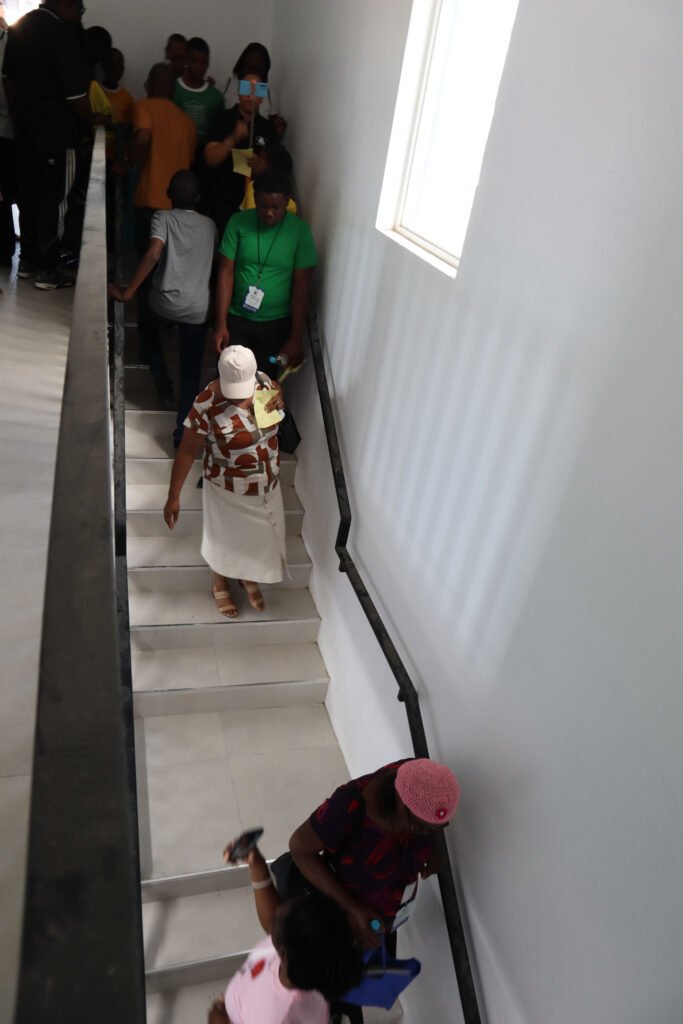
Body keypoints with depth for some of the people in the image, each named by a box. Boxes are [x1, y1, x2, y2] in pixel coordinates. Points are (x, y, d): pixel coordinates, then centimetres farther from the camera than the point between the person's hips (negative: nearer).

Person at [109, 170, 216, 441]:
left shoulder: (163, 217, 2)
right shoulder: (209, 225, 12)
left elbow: (153, 254, -15)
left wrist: (127, 293, -14)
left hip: (166, 302, -1)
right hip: (198, 309, 1)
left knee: (148, 329, 34)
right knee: (190, 373, 8)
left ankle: (163, 383, 27)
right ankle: (182, 434, 3)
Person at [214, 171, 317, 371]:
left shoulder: (300, 230, -9)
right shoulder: (238, 222, -6)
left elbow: (301, 286, -9)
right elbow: (226, 273, -5)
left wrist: (296, 338, -12)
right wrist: (221, 324, -9)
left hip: (277, 324, -1)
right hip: (237, 320, 1)